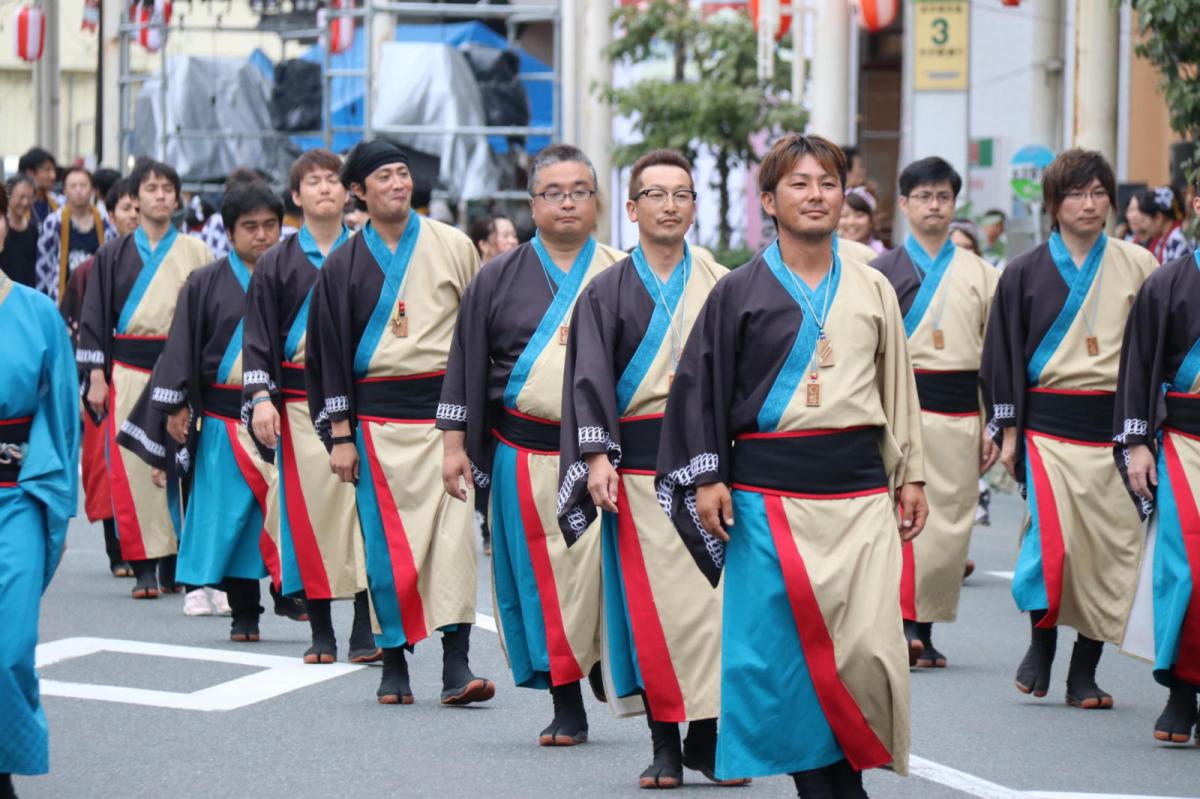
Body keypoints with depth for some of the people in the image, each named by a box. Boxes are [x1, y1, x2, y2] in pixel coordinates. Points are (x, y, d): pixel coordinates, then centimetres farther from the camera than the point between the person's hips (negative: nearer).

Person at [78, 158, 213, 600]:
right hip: (129, 369, 0)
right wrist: (96, 375, -1)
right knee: (132, 467, -6)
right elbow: (94, 318, 8)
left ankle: (174, 563, 5)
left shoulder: (195, 253, 8)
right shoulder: (114, 256, 9)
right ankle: (144, 566, -5)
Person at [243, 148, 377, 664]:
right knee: (309, 509, -1)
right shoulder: (275, 265, 8)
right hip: (299, 403, 0)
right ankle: (321, 633, 6)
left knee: (362, 505, -7)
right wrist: (260, 397, -9)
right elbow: (258, 338, 5)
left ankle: (365, 630, -2)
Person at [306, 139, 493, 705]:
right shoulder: (343, 266, 6)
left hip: (444, 406, -1)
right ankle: (395, 662, 11)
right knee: (387, 539, 2)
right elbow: (329, 354, 7)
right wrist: (339, 435, 1)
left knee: (452, 528, -11)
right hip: (377, 418, 1)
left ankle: (456, 665, -13)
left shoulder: (452, 247, 4)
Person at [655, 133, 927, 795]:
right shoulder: (739, 293, 3)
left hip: (858, 490, 2)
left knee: (865, 643, -8)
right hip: (770, 493, -2)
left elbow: (898, 388, 17)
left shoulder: (873, 290, 11)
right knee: (783, 646, -2)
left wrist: (910, 475, 14)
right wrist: (706, 477, -4)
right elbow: (701, 386, 3)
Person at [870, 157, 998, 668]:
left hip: (960, 410, 2)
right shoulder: (882, 271, 6)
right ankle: (905, 622, -18)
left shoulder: (980, 274, 11)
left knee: (951, 523, 1)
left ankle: (925, 627, 10)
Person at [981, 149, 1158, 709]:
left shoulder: (1138, 268, 7)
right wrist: (1008, 429, 2)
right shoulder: (1025, 274, 6)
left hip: (1115, 424, 1)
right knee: (1053, 533, -17)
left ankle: (1085, 671, 8)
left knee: (1112, 546, -2)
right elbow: (1003, 354, 8)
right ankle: (1041, 638, 5)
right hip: (1049, 422, -1)